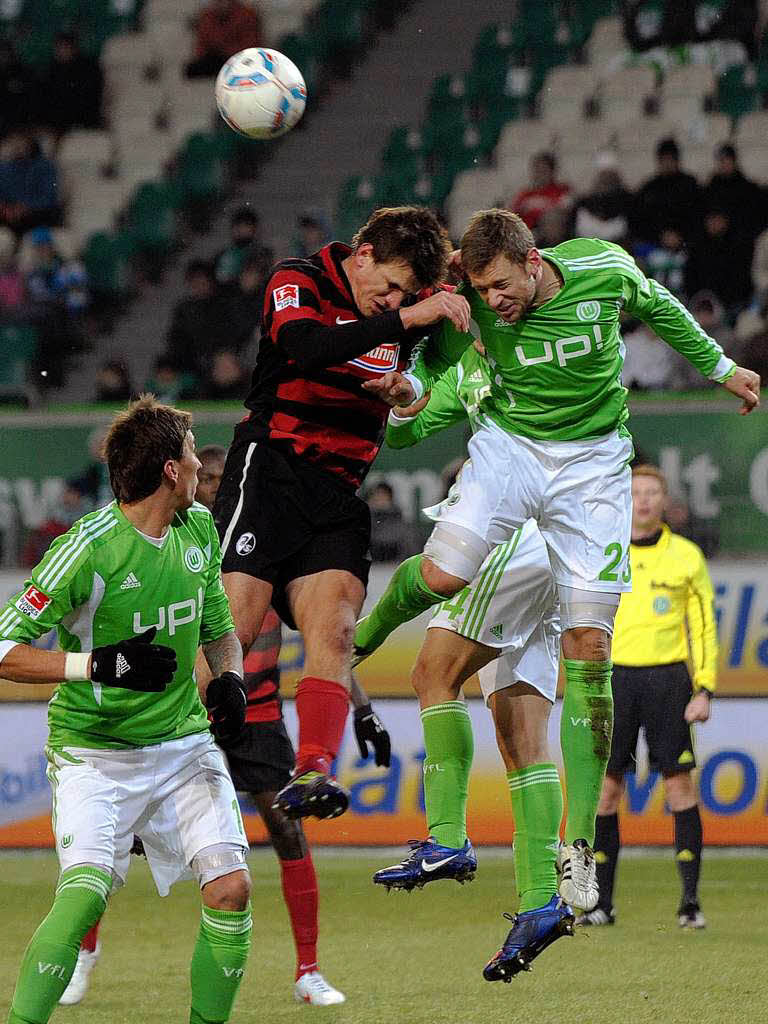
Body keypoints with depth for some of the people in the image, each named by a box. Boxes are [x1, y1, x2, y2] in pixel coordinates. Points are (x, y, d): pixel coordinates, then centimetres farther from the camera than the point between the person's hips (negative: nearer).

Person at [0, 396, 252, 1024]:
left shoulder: (200, 530, 4)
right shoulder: (89, 548, -18)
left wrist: (229, 677, 0)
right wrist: (99, 664, -25)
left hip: (183, 742, 6)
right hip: (94, 752, -5)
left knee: (231, 887, -10)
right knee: (85, 890, -25)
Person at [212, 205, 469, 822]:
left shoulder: (408, 309, 12)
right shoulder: (298, 283, -4)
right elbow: (306, 349, -24)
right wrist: (403, 319, -29)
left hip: (339, 494, 5)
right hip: (269, 470, -5)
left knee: (333, 632, -15)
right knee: (231, 633, -15)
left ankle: (313, 772, -26)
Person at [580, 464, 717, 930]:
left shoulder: (686, 556, 4)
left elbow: (704, 625, 6)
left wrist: (705, 690, -3)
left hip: (668, 678, -1)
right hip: (616, 677, 1)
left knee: (680, 786, -5)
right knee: (606, 788, -2)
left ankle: (691, 901, -1)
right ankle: (602, 901, 4)